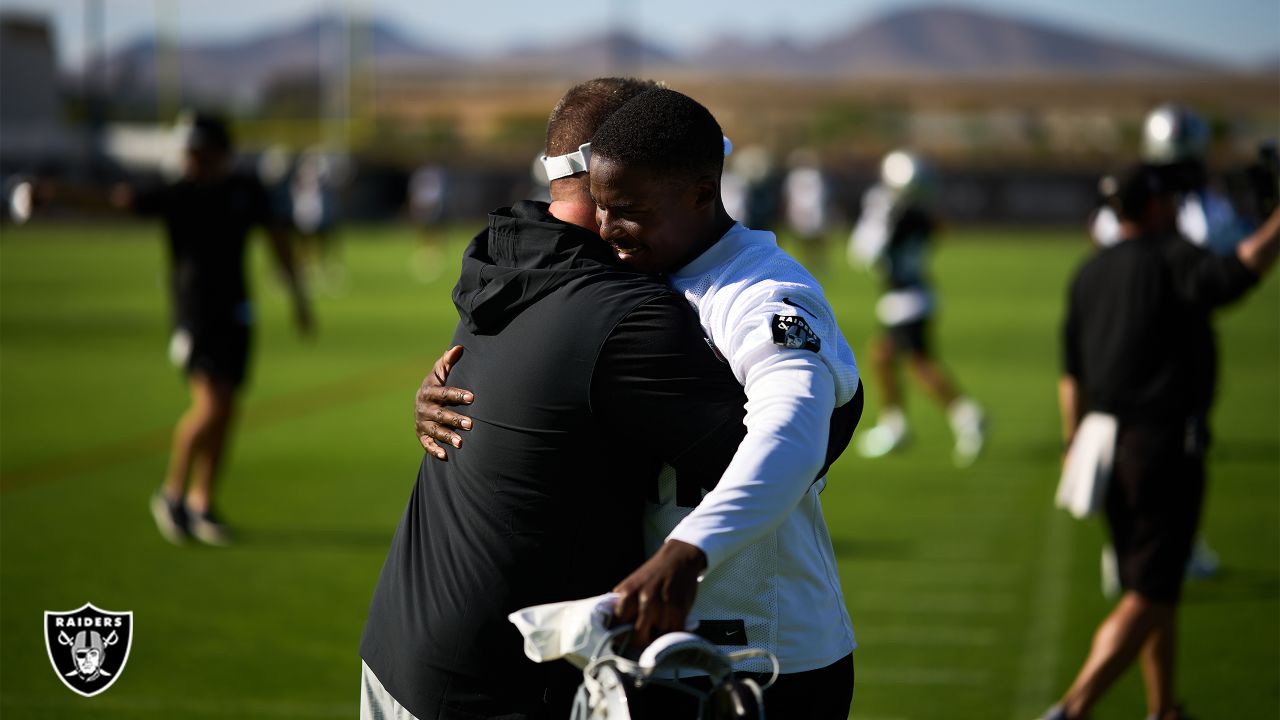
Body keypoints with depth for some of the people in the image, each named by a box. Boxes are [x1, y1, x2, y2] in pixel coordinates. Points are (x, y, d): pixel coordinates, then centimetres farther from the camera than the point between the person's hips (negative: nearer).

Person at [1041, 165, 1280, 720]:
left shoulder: (1090, 273, 11)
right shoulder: (1171, 258, -10)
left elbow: (1071, 374, 15)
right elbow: (1236, 275, -32)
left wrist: (1075, 444, 23)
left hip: (1110, 442, 8)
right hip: (1166, 444, -8)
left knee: (1155, 586, 20)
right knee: (1149, 596, -5)